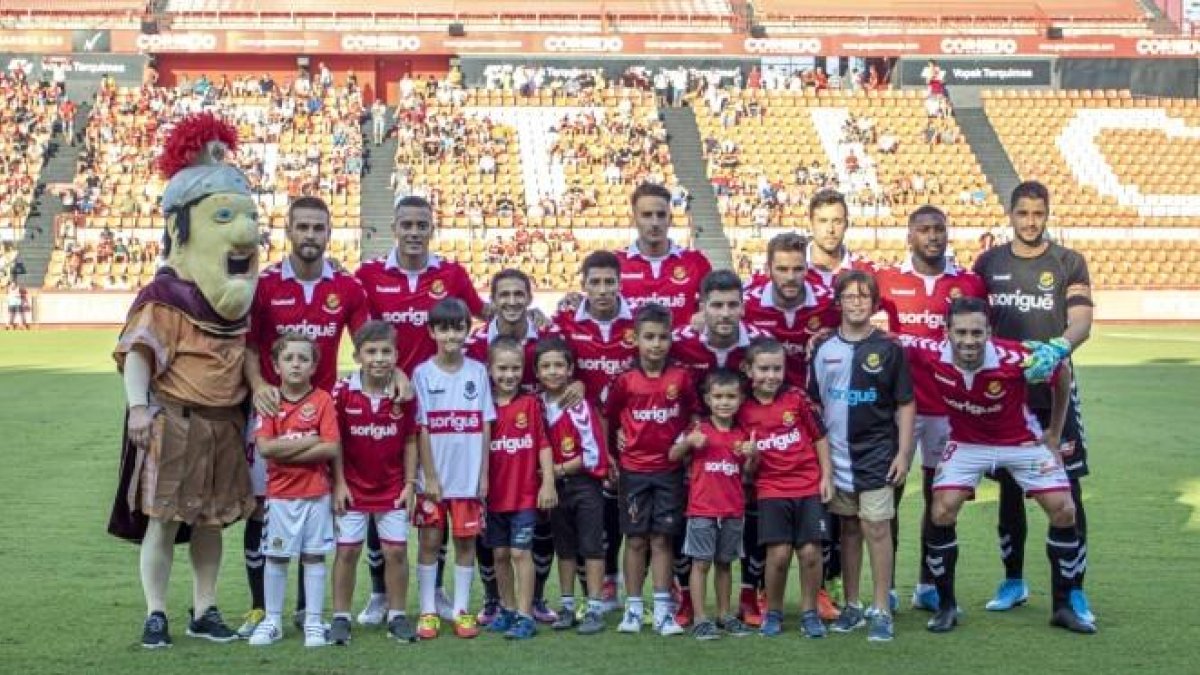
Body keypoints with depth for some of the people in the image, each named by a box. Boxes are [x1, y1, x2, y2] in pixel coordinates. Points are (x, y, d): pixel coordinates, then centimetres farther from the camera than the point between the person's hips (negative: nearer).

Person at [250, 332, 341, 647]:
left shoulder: (323, 400, -4)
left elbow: (332, 448, -12)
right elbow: (265, 447, -14)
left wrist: (286, 451, -14)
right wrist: (312, 441, -15)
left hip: (316, 493, -1)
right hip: (279, 494, 1)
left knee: (314, 556, 6)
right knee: (275, 557, 8)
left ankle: (313, 621, 14)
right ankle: (272, 620, 19)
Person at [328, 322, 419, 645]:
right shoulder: (343, 392, -11)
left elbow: (410, 443, 1)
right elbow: (335, 442, -5)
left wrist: (410, 484, -2)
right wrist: (339, 483, -8)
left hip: (393, 488, 1)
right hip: (353, 486, -1)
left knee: (396, 551, 5)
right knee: (347, 551, 4)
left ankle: (397, 616, 17)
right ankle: (340, 617, 14)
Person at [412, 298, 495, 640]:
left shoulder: (478, 372, 2)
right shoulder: (423, 374, -3)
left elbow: (485, 426, 3)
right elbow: (421, 429, -4)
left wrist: (484, 473, -1)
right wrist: (429, 476, -8)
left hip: (468, 476, 1)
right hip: (434, 477, -1)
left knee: (465, 539, 6)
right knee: (430, 540, 3)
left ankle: (462, 610, 15)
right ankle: (428, 611, 11)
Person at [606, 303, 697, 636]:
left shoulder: (681, 378, -3)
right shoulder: (625, 381, -4)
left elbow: (692, 414, 9)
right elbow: (609, 415, 11)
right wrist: (618, 435, 1)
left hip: (669, 470, 0)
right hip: (634, 470, 0)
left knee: (662, 539, 3)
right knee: (635, 540, 5)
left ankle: (663, 610, 7)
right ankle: (633, 608, 12)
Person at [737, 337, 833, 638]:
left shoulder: (797, 398, -2)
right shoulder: (744, 410, 0)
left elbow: (820, 437, 6)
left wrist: (827, 476, 2)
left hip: (809, 487, 0)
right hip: (771, 490, 0)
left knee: (810, 552, -4)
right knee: (779, 553, -8)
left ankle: (809, 612, 14)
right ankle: (773, 612, 12)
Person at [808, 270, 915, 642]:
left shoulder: (889, 349, -3)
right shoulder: (823, 349, 4)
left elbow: (905, 405, 0)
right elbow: (814, 403, 10)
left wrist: (903, 451, -6)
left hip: (877, 454, -3)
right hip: (837, 456, 3)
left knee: (876, 528, -5)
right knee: (849, 528, 12)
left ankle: (882, 610, 0)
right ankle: (852, 605, 21)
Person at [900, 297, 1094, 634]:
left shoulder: (1015, 358, -33)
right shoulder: (932, 354, -28)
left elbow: (1062, 371, -14)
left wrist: (1054, 434, -5)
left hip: (1022, 442, 0)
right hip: (966, 444, 1)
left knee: (1064, 512, -5)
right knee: (941, 514, -12)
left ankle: (1063, 607, 13)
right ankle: (946, 606, 6)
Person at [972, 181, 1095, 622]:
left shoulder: (1068, 263, 0)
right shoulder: (988, 263, 7)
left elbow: (1082, 323, -11)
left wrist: (1058, 348, -31)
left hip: (1054, 391, -2)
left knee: (1067, 490, -4)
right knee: (1009, 489, 10)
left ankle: (1073, 590, 3)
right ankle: (1014, 581, 22)